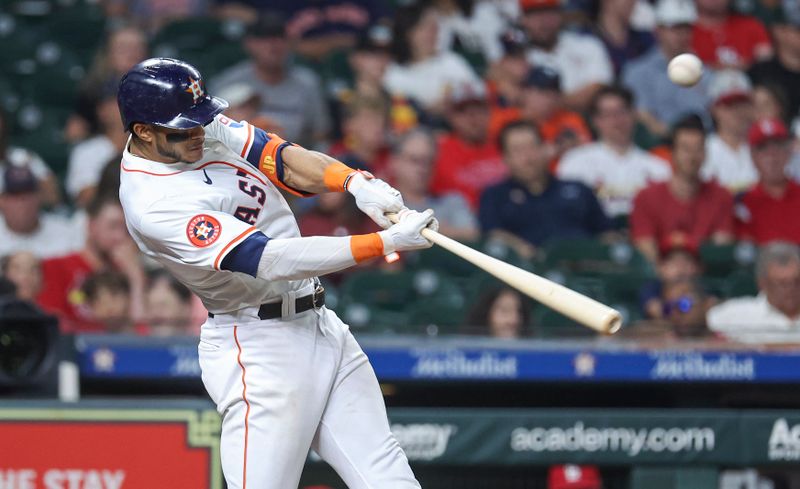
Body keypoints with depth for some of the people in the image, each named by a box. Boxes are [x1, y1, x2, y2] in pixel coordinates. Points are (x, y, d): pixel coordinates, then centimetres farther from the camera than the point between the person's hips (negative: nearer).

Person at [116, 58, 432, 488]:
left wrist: (356, 182, -26)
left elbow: (285, 160, -5)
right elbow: (272, 261, -29)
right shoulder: (155, 205, -24)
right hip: (259, 350, -8)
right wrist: (385, 242, -31)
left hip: (320, 322, 8)